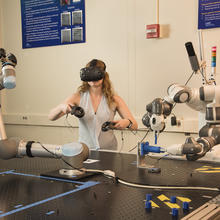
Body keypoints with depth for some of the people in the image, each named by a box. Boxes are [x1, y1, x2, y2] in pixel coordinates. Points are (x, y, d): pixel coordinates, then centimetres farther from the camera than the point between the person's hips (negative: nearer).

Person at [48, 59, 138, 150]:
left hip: (108, 150, 0)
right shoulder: (78, 97, 0)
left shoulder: (114, 99, 0)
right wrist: (61, 107, -27)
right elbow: (51, 117, -4)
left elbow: (134, 125, 0)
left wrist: (127, 123, -24)